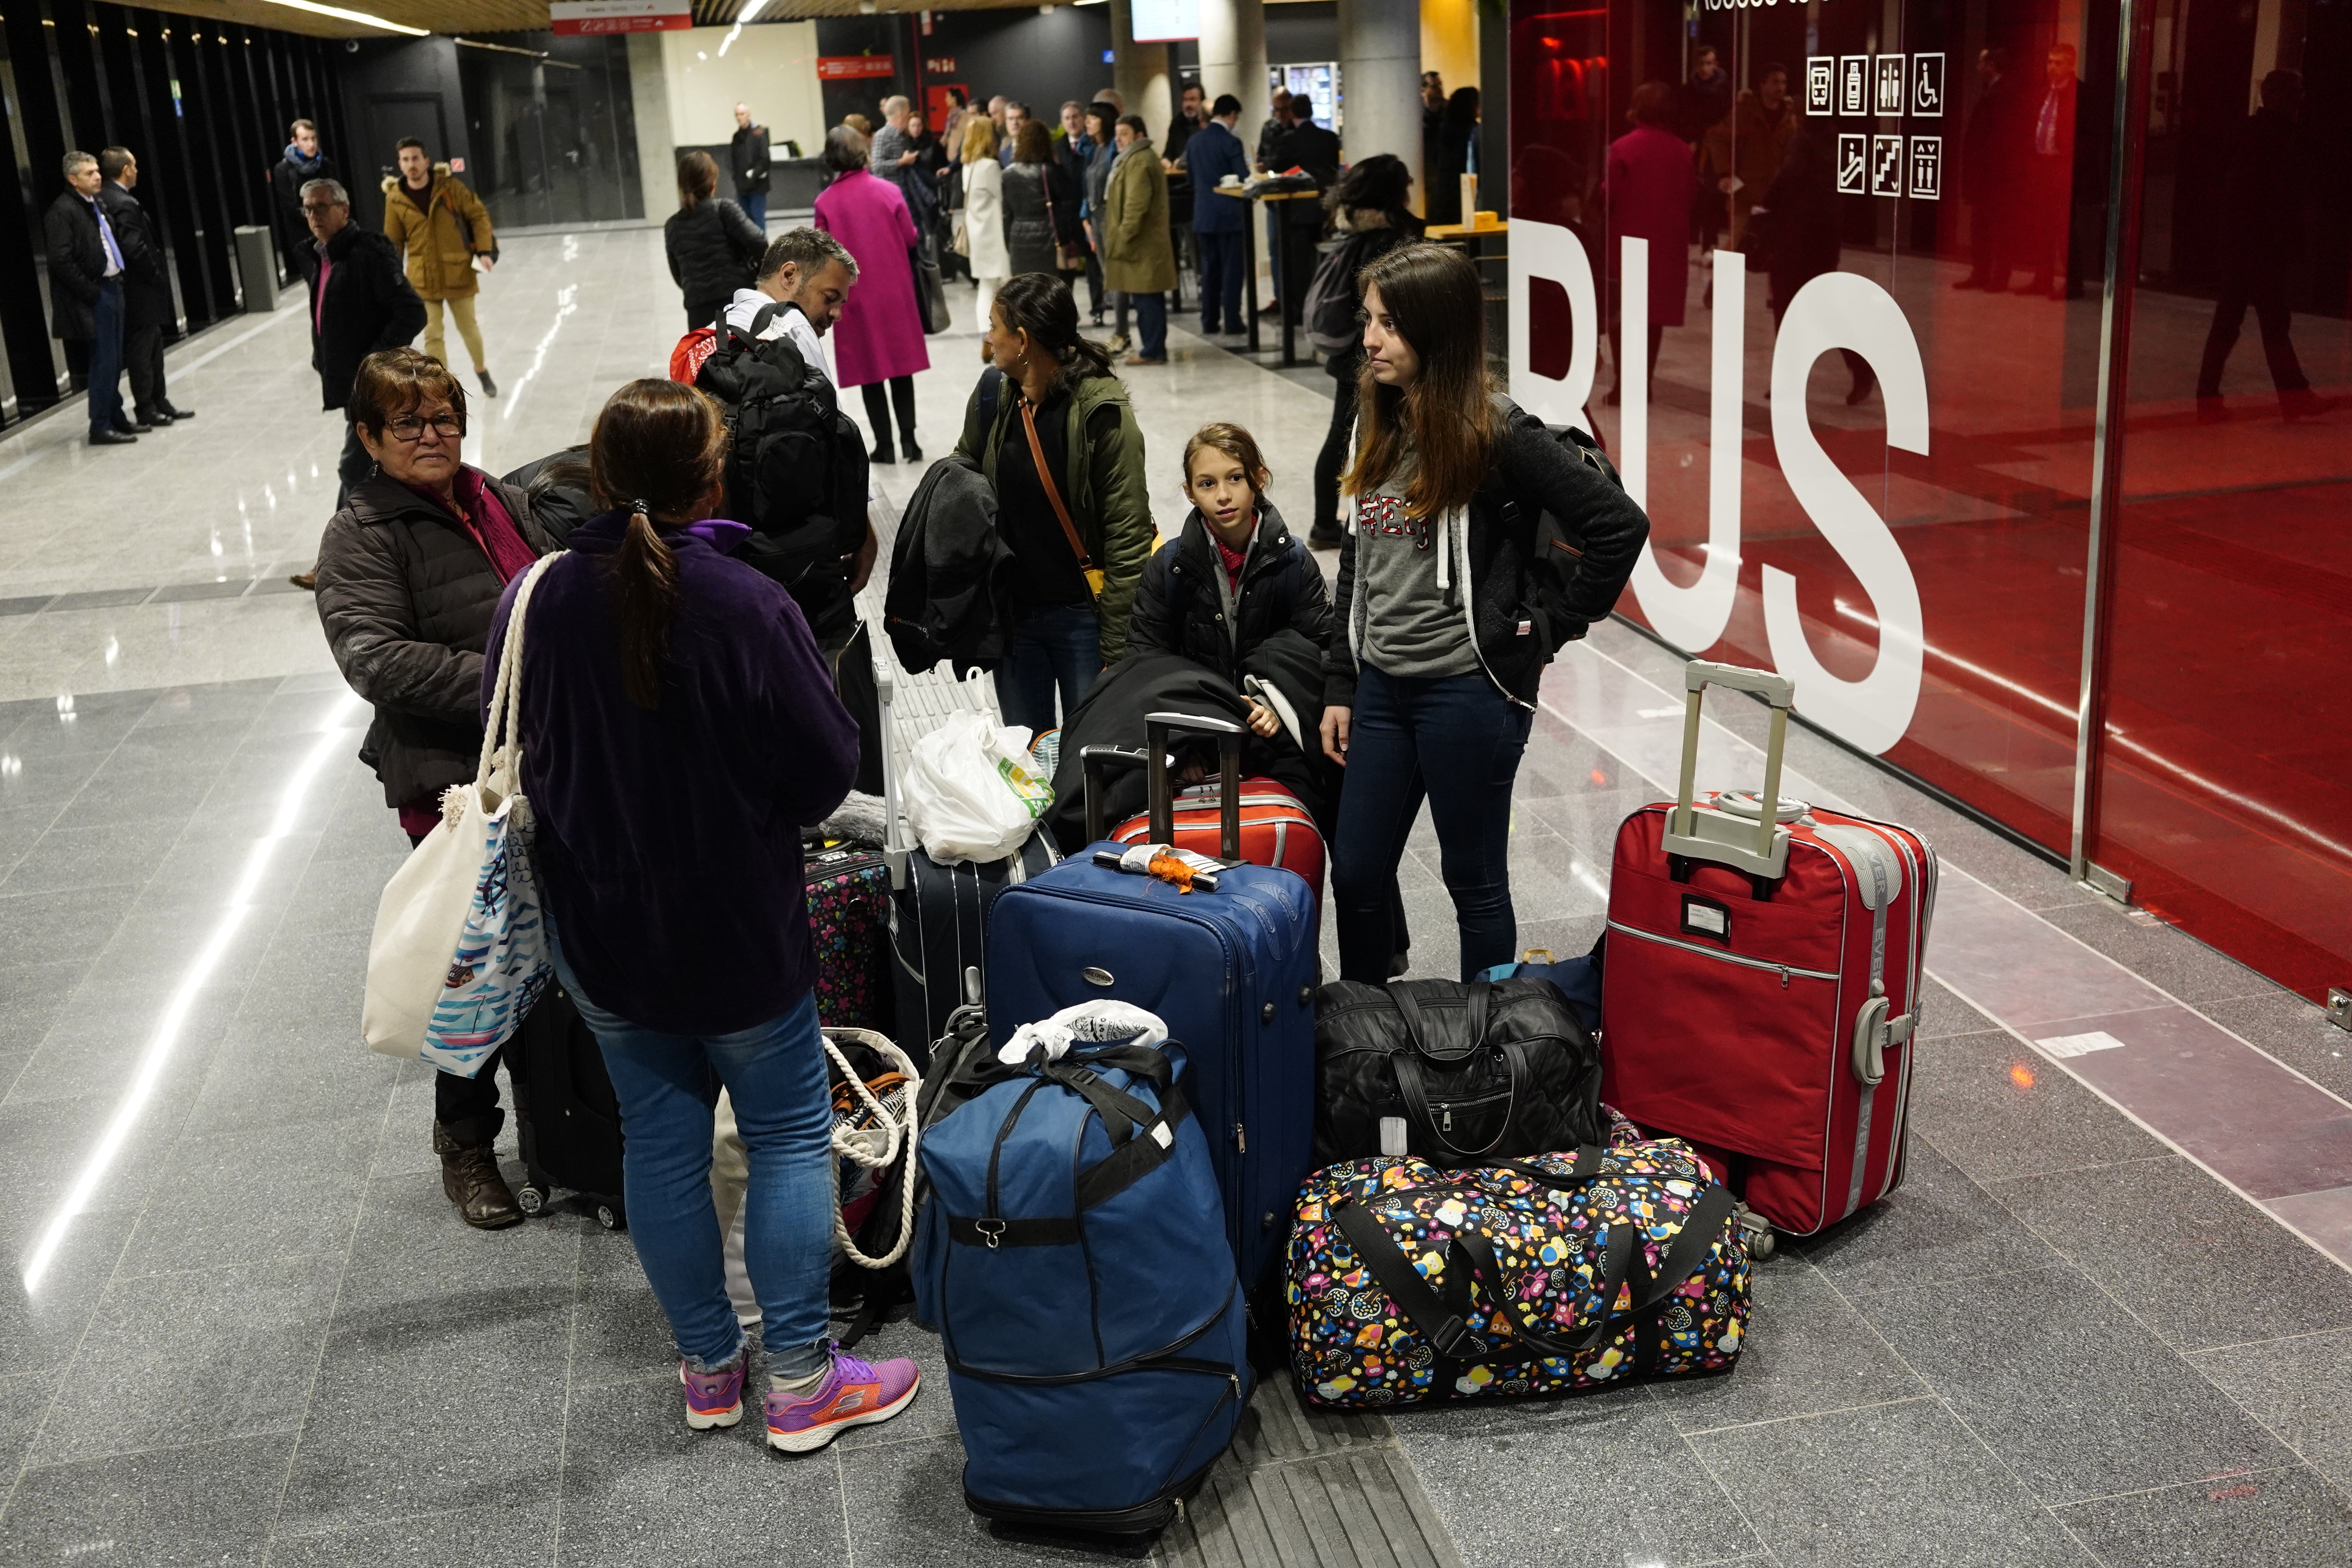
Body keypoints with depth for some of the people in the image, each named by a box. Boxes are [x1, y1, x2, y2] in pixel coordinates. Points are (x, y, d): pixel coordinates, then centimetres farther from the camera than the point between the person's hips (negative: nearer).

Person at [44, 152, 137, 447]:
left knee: (114, 362, 15)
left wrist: (117, 282, 13)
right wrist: (92, 293, -16)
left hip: (111, 288, 8)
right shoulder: (62, 211, -13)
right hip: (94, 294, -8)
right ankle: (101, 427, 2)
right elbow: (61, 262, -18)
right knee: (104, 362, -5)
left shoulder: (96, 204, 13)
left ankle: (115, 417, 25)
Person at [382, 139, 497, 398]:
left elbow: (479, 215, -1)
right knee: (432, 336, -1)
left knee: (469, 329, 12)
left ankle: (482, 370, 40)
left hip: (458, 274, -1)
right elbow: (394, 242, 4)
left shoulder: (450, 186, -8)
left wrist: (485, 251, -11)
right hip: (423, 280, 1)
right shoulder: (395, 198, -4)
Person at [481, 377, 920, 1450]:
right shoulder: (746, 607, -22)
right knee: (788, 1136, 10)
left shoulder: (536, 602, -8)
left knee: (658, 1139, 16)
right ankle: (799, 1381, 15)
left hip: (598, 930, 4)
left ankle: (708, 1367, 28)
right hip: (738, 928, -4)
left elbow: (513, 756, 5)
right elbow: (828, 770, -15)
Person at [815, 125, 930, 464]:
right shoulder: (888, 191, -7)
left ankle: (885, 444, 11)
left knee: (870, 371, 9)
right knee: (901, 366, 12)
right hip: (895, 290, 1)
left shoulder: (826, 202, -9)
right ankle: (908, 439, 11)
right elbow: (911, 237, -2)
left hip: (855, 296, -1)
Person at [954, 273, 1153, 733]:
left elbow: (1128, 539, -15)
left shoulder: (1102, 412, -16)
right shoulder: (993, 394, 0)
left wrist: (1117, 650, -15)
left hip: (1082, 615, -5)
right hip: (1011, 615, 5)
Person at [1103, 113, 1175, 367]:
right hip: (1147, 242, 11)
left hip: (1141, 243, -11)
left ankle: (1153, 351, -5)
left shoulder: (1139, 161, -15)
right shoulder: (1134, 158, 21)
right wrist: (1123, 237, 25)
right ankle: (1154, 348, 18)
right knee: (1149, 299, 13)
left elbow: (1136, 205, -23)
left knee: (1146, 299, -8)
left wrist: (1123, 238, -21)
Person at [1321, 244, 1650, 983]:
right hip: (1382, 685, 7)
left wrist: (1551, 622, -11)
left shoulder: (1499, 436, -14)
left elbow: (1621, 525, -17)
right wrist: (1339, 686, 12)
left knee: (1474, 880, 8)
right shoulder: (1379, 427, 7)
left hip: (1468, 691, -7)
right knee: (1356, 873, 12)